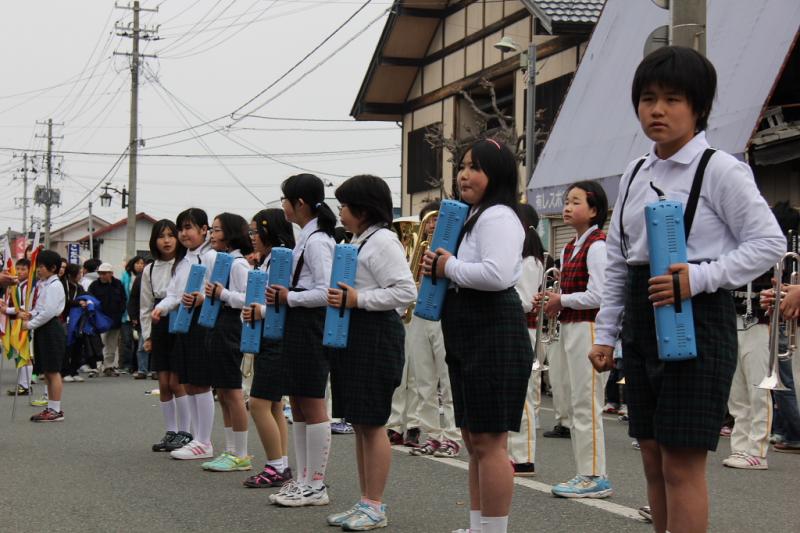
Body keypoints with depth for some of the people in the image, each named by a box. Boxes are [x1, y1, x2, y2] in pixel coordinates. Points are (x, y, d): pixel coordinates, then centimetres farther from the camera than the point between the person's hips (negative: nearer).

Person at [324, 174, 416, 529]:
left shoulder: (382, 241, -13)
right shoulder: (357, 242, 18)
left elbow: (406, 292, -21)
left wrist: (357, 299, -21)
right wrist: (338, 298, 11)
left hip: (375, 336, -10)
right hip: (351, 335, 10)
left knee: (371, 423, -6)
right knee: (358, 422, 12)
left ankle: (376, 507, 0)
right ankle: (365, 501, 18)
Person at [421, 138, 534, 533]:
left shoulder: (498, 217, -12)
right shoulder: (472, 217, 21)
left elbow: (496, 275, -27)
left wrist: (450, 267, -13)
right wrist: (436, 267, 5)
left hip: (494, 335, -11)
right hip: (467, 338, 11)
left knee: (489, 441, -9)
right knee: (473, 440, 15)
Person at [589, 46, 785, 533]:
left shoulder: (721, 170, -9)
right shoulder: (635, 174, 12)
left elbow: (769, 242, -11)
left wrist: (700, 277, -21)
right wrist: (606, 333, 13)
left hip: (698, 315, -7)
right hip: (642, 318, 7)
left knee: (682, 464, -6)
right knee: (653, 458, 11)